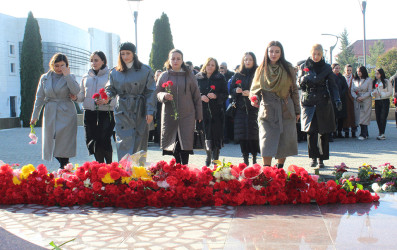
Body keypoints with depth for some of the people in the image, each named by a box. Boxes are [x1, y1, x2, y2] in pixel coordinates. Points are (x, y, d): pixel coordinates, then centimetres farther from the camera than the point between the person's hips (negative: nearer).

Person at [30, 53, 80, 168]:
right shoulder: (45, 78, 9)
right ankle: (65, 166, 16)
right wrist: (35, 115, 12)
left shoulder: (70, 77, 2)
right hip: (50, 113, 3)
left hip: (67, 113, -3)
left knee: (64, 143, -8)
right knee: (51, 141, 3)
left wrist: (67, 75, -18)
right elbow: (39, 97, 13)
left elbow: (76, 91, -17)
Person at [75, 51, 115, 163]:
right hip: (89, 113, 5)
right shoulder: (86, 77, 16)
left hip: (105, 113, -5)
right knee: (91, 142, 4)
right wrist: (76, 97, -2)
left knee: (104, 141, -12)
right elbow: (82, 95, 20)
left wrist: (106, 101, -21)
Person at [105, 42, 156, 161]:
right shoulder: (115, 72, 7)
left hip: (139, 111, -1)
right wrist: (108, 96, -11)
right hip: (122, 112, 1)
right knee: (124, 140, -5)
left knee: (139, 141, 5)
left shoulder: (145, 70, 1)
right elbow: (111, 89, 13)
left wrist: (150, 111, -7)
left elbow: (150, 92, -1)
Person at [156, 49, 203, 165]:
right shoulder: (164, 76, 8)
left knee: (185, 143, -7)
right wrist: (164, 96, -14)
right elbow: (157, 93, 10)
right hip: (169, 115, 1)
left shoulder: (189, 75, 5)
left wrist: (198, 115, 3)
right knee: (173, 143, 4)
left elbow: (196, 96, 6)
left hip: (187, 116, -1)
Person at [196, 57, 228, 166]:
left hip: (217, 110, -1)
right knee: (206, 133, -3)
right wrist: (201, 96, -9)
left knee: (217, 134, -3)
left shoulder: (220, 78, 6)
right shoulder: (198, 78, 10)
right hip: (203, 110, 1)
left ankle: (215, 158, 6)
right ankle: (208, 156, 13)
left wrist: (216, 96, -13)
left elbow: (225, 94, 4)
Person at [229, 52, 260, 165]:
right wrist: (236, 90, -7)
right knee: (242, 134, 1)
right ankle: (245, 159, 9)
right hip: (241, 108, 3)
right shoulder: (238, 75, 12)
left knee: (253, 134, -8)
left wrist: (251, 93, -16)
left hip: (254, 108, -3)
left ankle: (254, 158, 4)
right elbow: (231, 90, 14)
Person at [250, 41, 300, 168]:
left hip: (286, 111, 1)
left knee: (285, 142, 4)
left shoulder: (288, 69, 5)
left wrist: (297, 110, 9)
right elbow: (255, 89, 9)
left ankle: (280, 169, 19)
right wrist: (255, 99, -13)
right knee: (267, 143, -10)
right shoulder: (261, 70, 5)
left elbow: (294, 90, 9)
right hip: (267, 111, -1)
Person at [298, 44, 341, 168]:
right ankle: (313, 158, 2)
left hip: (323, 103, 0)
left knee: (324, 132, 1)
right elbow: (300, 83, 4)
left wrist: (337, 99, -9)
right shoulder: (304, 66, 9)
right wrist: (304, 79, -19)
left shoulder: (327, 67, 7)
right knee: (311, 131, -8)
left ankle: (321, 159, 11)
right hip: (308, 103, 0)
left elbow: (332, 85, 6)